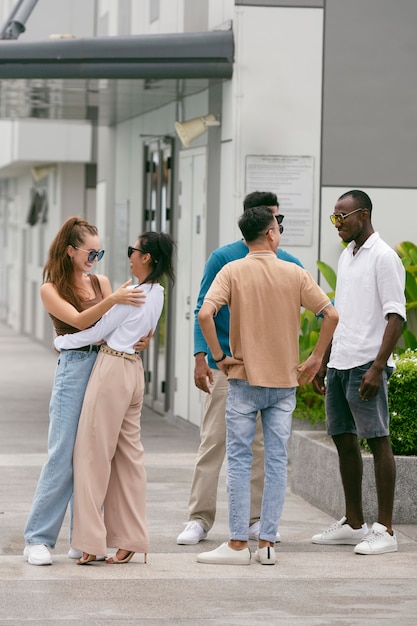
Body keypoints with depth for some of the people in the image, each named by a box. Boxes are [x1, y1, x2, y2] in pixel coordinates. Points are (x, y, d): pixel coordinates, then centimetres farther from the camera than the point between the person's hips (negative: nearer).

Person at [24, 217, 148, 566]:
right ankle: (38, 540, -1)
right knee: (63, 457, -7)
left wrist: (140, 340, -8)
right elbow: (79, 320, -12)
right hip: (74, 370, -5)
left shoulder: (101, 283, 15)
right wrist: (114, 299, -26)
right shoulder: (51, 289, 2)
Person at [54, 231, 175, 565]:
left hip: (113, 370, -9)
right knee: (128, 455, 10)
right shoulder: (157, 294, 9)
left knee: (94, 453, -2)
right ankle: (129, 541, 11)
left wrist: (61, 341, 4)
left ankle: (91, 542, -2)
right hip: (134, 369, 9)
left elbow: (98, 332, -9)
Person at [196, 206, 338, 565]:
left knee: (239, 461, 1)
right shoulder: (295, 274, -1)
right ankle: (268, 543, 6)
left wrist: (219, 356, -6)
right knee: (277, 462, 6)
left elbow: (205, 314, -17)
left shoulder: (233, 272, -5)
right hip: (285, 381, 2)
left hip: (244, 379, -2)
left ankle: (238, 545, 0)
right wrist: (316, 358, 5)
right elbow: (331, 314, -4)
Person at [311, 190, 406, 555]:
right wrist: (323, 363, 21)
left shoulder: (383, 257, -9)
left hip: (367, 364, -9)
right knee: (344, 441, 10)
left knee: (378, 441, -7)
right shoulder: (346, 257, 17)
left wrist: (378, 367, -22)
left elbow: (396, 316, -15)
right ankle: (353, 524, 18)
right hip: (339, 363, 9)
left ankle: (385, 530, -5)